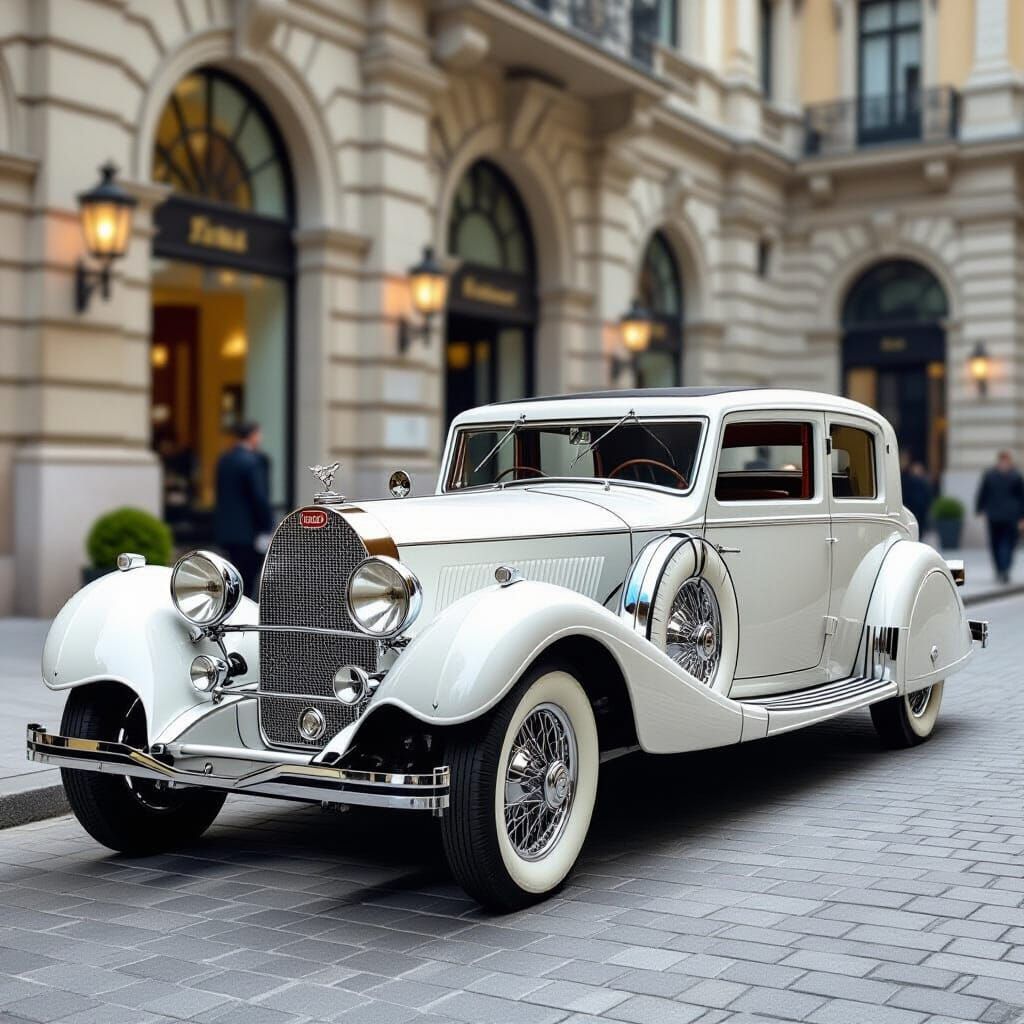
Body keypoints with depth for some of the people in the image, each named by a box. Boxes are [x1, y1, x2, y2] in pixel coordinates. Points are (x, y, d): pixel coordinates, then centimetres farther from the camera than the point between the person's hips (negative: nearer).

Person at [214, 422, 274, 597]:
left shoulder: (224, 459, 11)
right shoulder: (254, 460, -15)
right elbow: (260, 497, -18)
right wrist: (268, 526, -10)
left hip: (225, 529, 8)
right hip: (248, 530, -8)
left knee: (239, 577, 17)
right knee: (247, 581, -3)